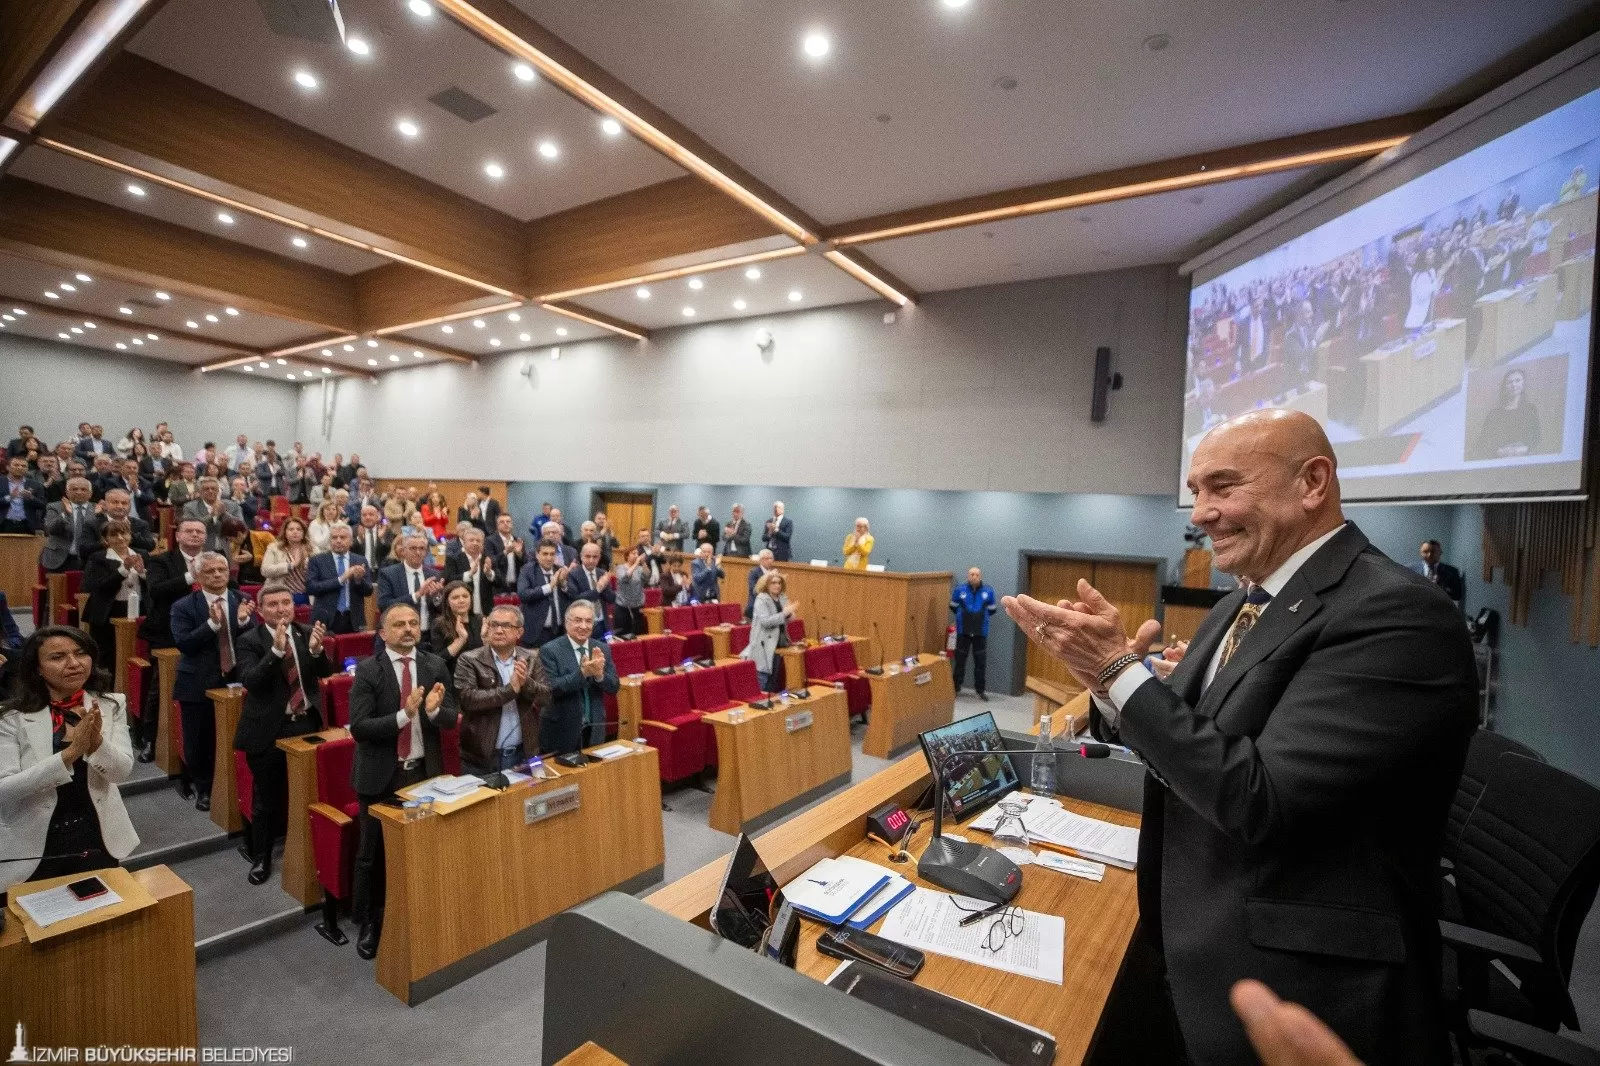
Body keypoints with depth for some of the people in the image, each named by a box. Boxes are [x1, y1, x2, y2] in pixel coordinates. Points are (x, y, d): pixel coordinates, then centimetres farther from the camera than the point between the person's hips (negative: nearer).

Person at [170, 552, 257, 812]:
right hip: (198, 685, -2)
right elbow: (183, 644, -15)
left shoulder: (243, 601, 1)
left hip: (235, 681, 2)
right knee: (199, 743, 10)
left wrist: (243, 620, -23)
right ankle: (202, 787, 33)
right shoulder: (184, 606, -5)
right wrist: (212, 623, -28)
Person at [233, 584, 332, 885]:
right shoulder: (250, 641, -9)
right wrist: (276, 649, -34)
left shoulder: (307, 633, 0)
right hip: (268, 730, -2)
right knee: (266, 798, 11)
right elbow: (249, 681, -22)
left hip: (307, 723, 3)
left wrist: (317, 649, -26)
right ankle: (261, 858, 30)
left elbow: (325, 672, -6)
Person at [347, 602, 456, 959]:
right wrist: (404, 715, -29)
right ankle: (369, 922, 32)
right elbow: (358, 727, -16)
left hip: (425, 771, 3)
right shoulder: (367, 670, -10)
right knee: (373, 854, 12)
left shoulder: (435, 666, -2)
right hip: (381, 775, -2)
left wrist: (433, 710, -25)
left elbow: (451, 719, -3)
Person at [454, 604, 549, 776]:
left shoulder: (531, 659, 3)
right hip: (481, 757, -2)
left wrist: (526, 683, -21)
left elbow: (546, 697, -2)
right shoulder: (469, 660, -5)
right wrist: (510, 689, -22)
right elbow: (467, 699, -17)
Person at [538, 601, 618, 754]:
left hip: (594, 730, 4)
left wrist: (599, 674, -22)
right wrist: (582, 673, -31)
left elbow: (614, 687, -1)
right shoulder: (549, 650, -10)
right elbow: (550, 688, -19)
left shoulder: (602, 649, 2)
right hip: (560, 731, -4)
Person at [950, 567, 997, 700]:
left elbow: (992, 609, 12)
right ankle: (956, 688, 20)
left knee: (981, 662, 7)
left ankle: (980, 690, 20)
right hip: (963, 632, 0)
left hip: (981, 633, 1)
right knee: (960, 660, 8)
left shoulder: (988, 591, -4)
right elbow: (953, 607, 11)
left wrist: (981, 617, 7)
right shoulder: (959, 590, -5)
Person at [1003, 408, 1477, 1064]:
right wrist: (1106, 680, -12)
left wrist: (1120, 668, -25)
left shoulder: (1395, 615, -23)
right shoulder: (1239, 607, 4)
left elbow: (1260, 800, -29)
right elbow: (1182, 742, 6)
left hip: (1299, 990, -7)